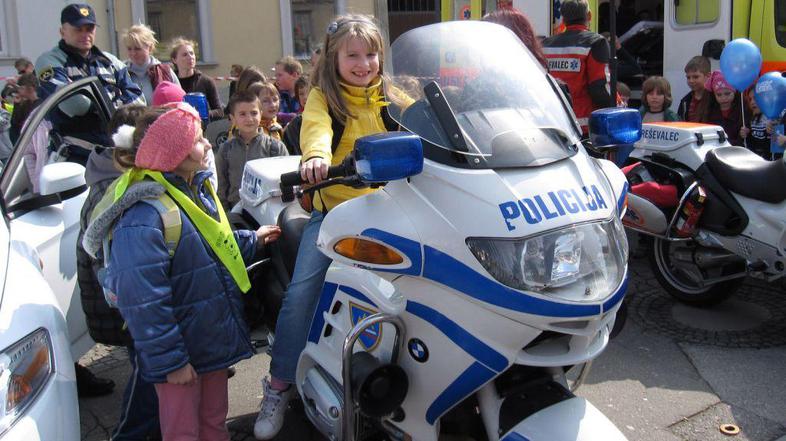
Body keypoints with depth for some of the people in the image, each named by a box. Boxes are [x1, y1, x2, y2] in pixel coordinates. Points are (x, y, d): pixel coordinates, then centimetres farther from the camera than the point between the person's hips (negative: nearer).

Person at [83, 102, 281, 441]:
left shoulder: (197, 188, 4)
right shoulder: (143, 216, -26)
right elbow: (142, 301, -27)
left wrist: (251, 240, 14)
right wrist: (169, 360, -23)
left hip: (215, 336, 8)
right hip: (181, 353, -8)